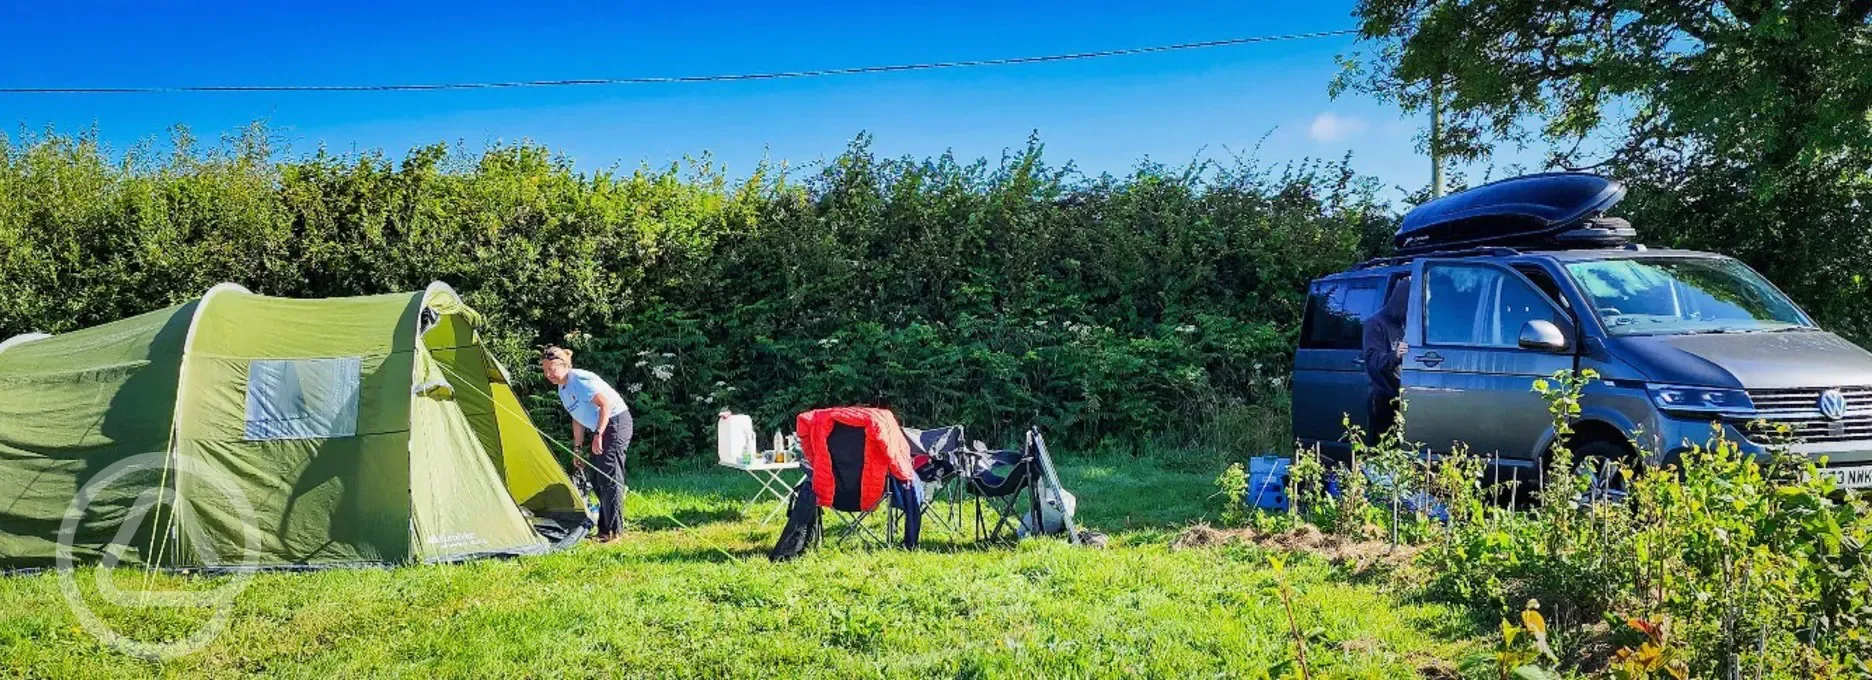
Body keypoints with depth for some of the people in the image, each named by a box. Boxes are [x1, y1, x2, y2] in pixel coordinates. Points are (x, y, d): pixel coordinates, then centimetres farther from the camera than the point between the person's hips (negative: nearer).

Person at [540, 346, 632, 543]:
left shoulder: (580, 380, -19)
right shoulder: (563, 390, 12)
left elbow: (606, 403, -24)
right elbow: (578, 419, 20)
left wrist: (598, 434, -25)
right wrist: (577, 448, 18)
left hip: (615, 422, -10)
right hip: (600, 428, 10)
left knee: (609, 476, -12)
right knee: (595, 475, 11)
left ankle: (612, 531, -10)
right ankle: (605, 526, 19)